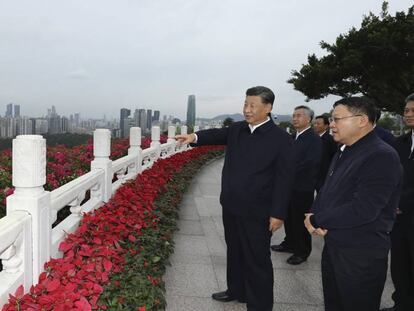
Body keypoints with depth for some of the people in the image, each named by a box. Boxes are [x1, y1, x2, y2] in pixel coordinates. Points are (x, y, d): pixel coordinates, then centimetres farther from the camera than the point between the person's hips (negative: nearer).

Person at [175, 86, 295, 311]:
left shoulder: (281, 139, -12)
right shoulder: (236, 130, 6)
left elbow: (284, 179, -13)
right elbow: (217, 135, -5)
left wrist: (278, 213, -15)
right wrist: (195, 137, -26)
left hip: (257, 212, -6)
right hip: (231, 206, 6)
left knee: (257, 260, 4)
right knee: (234, 252, 22)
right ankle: (236, 290, 42)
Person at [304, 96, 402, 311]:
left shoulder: (381, 156, -20)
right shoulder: (344, 152, 12)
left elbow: (363, 209, -28)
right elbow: (326, 191, 15)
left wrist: (316, 220, -16)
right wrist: (313, 215, -7)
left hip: (361, 256, -8)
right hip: (333, 246, 9)